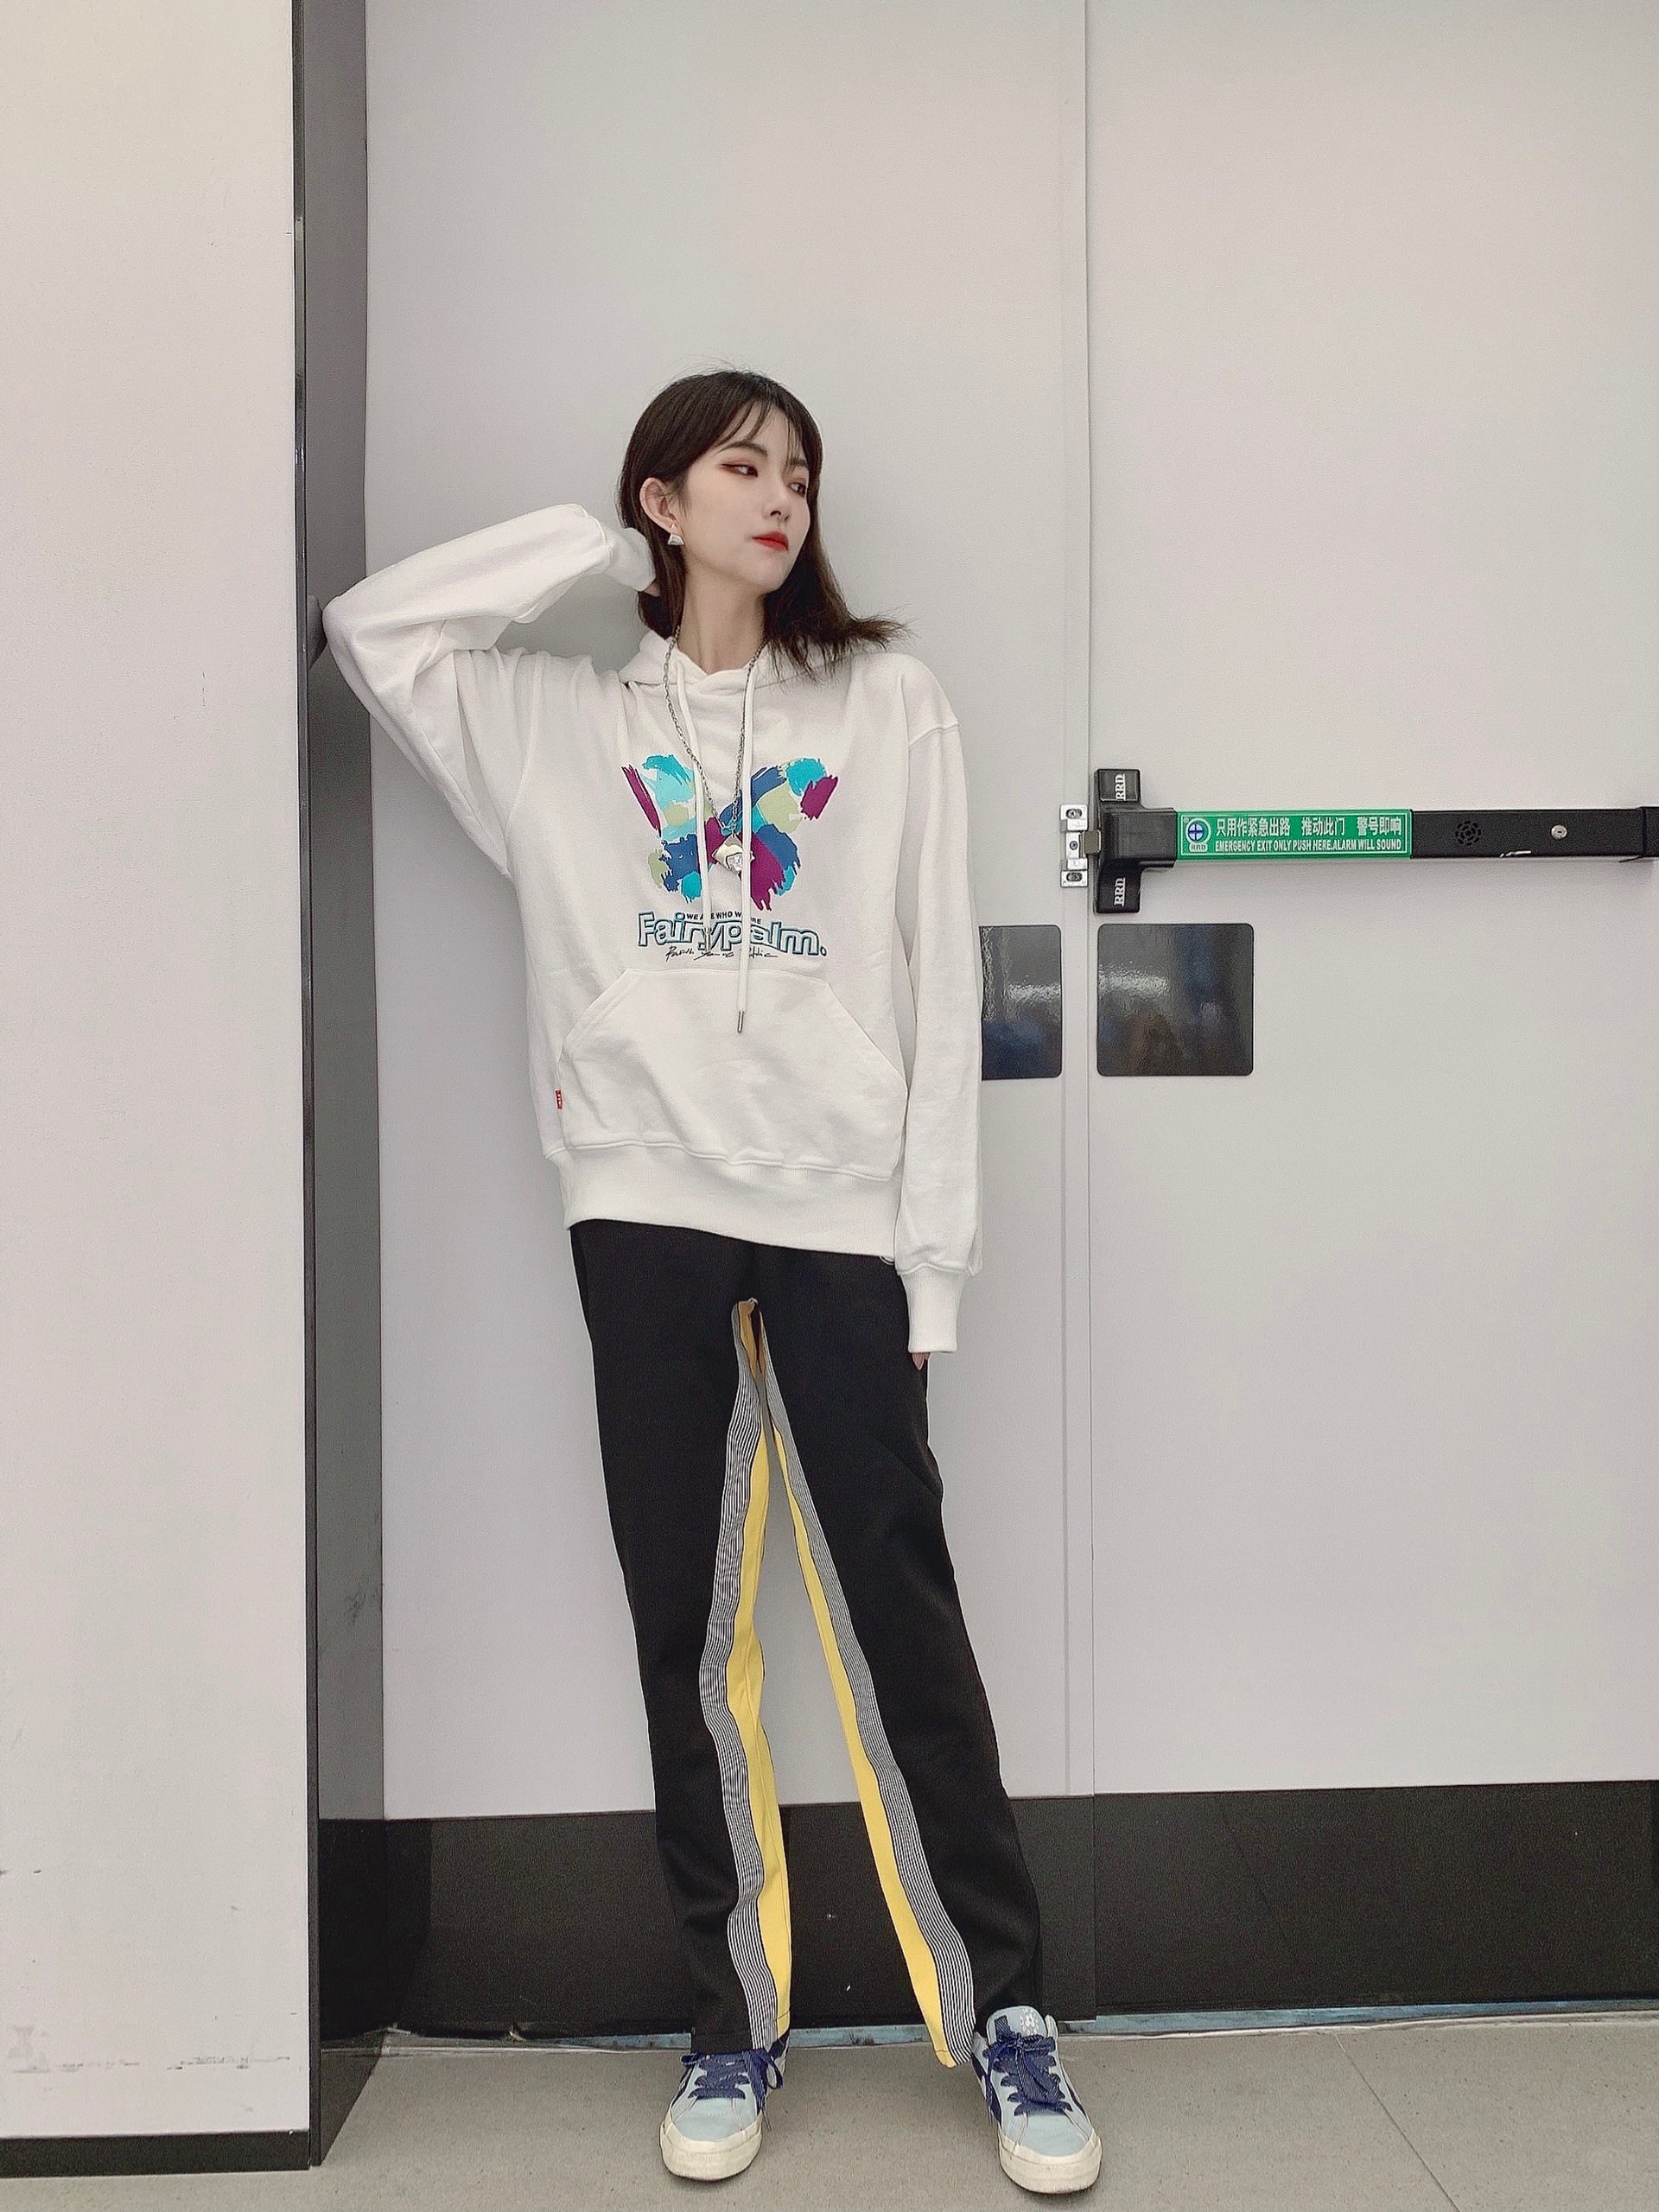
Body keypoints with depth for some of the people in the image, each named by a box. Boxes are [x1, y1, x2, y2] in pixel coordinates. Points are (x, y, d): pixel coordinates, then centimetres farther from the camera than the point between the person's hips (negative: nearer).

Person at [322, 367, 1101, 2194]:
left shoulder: (888, 703, 9)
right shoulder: (563, 719, 13)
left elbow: (939, 987, 4)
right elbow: (370, 626, 4)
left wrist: (932, 1256, -3)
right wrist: (593, 546, 6)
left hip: (841, 1213, -1)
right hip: (646, 1209, 1)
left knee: (901, 1605, 0)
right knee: (686, 1626, 7)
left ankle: (1004, 2015, 14)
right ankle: (734, 2025, 21)